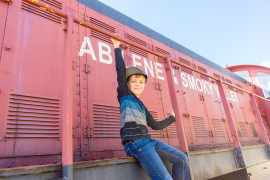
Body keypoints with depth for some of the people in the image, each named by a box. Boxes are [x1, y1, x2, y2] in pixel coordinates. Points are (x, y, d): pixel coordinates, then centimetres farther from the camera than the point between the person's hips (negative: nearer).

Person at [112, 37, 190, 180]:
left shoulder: (142, 106, 22)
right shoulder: (124, 95, 5)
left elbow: (156, 125, 29)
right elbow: (121, 69, -3)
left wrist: (171, 118, 40)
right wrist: (117, 48, 6)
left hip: (148, 141, 8)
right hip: (135, 143, -7)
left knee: (181, 159, 7)